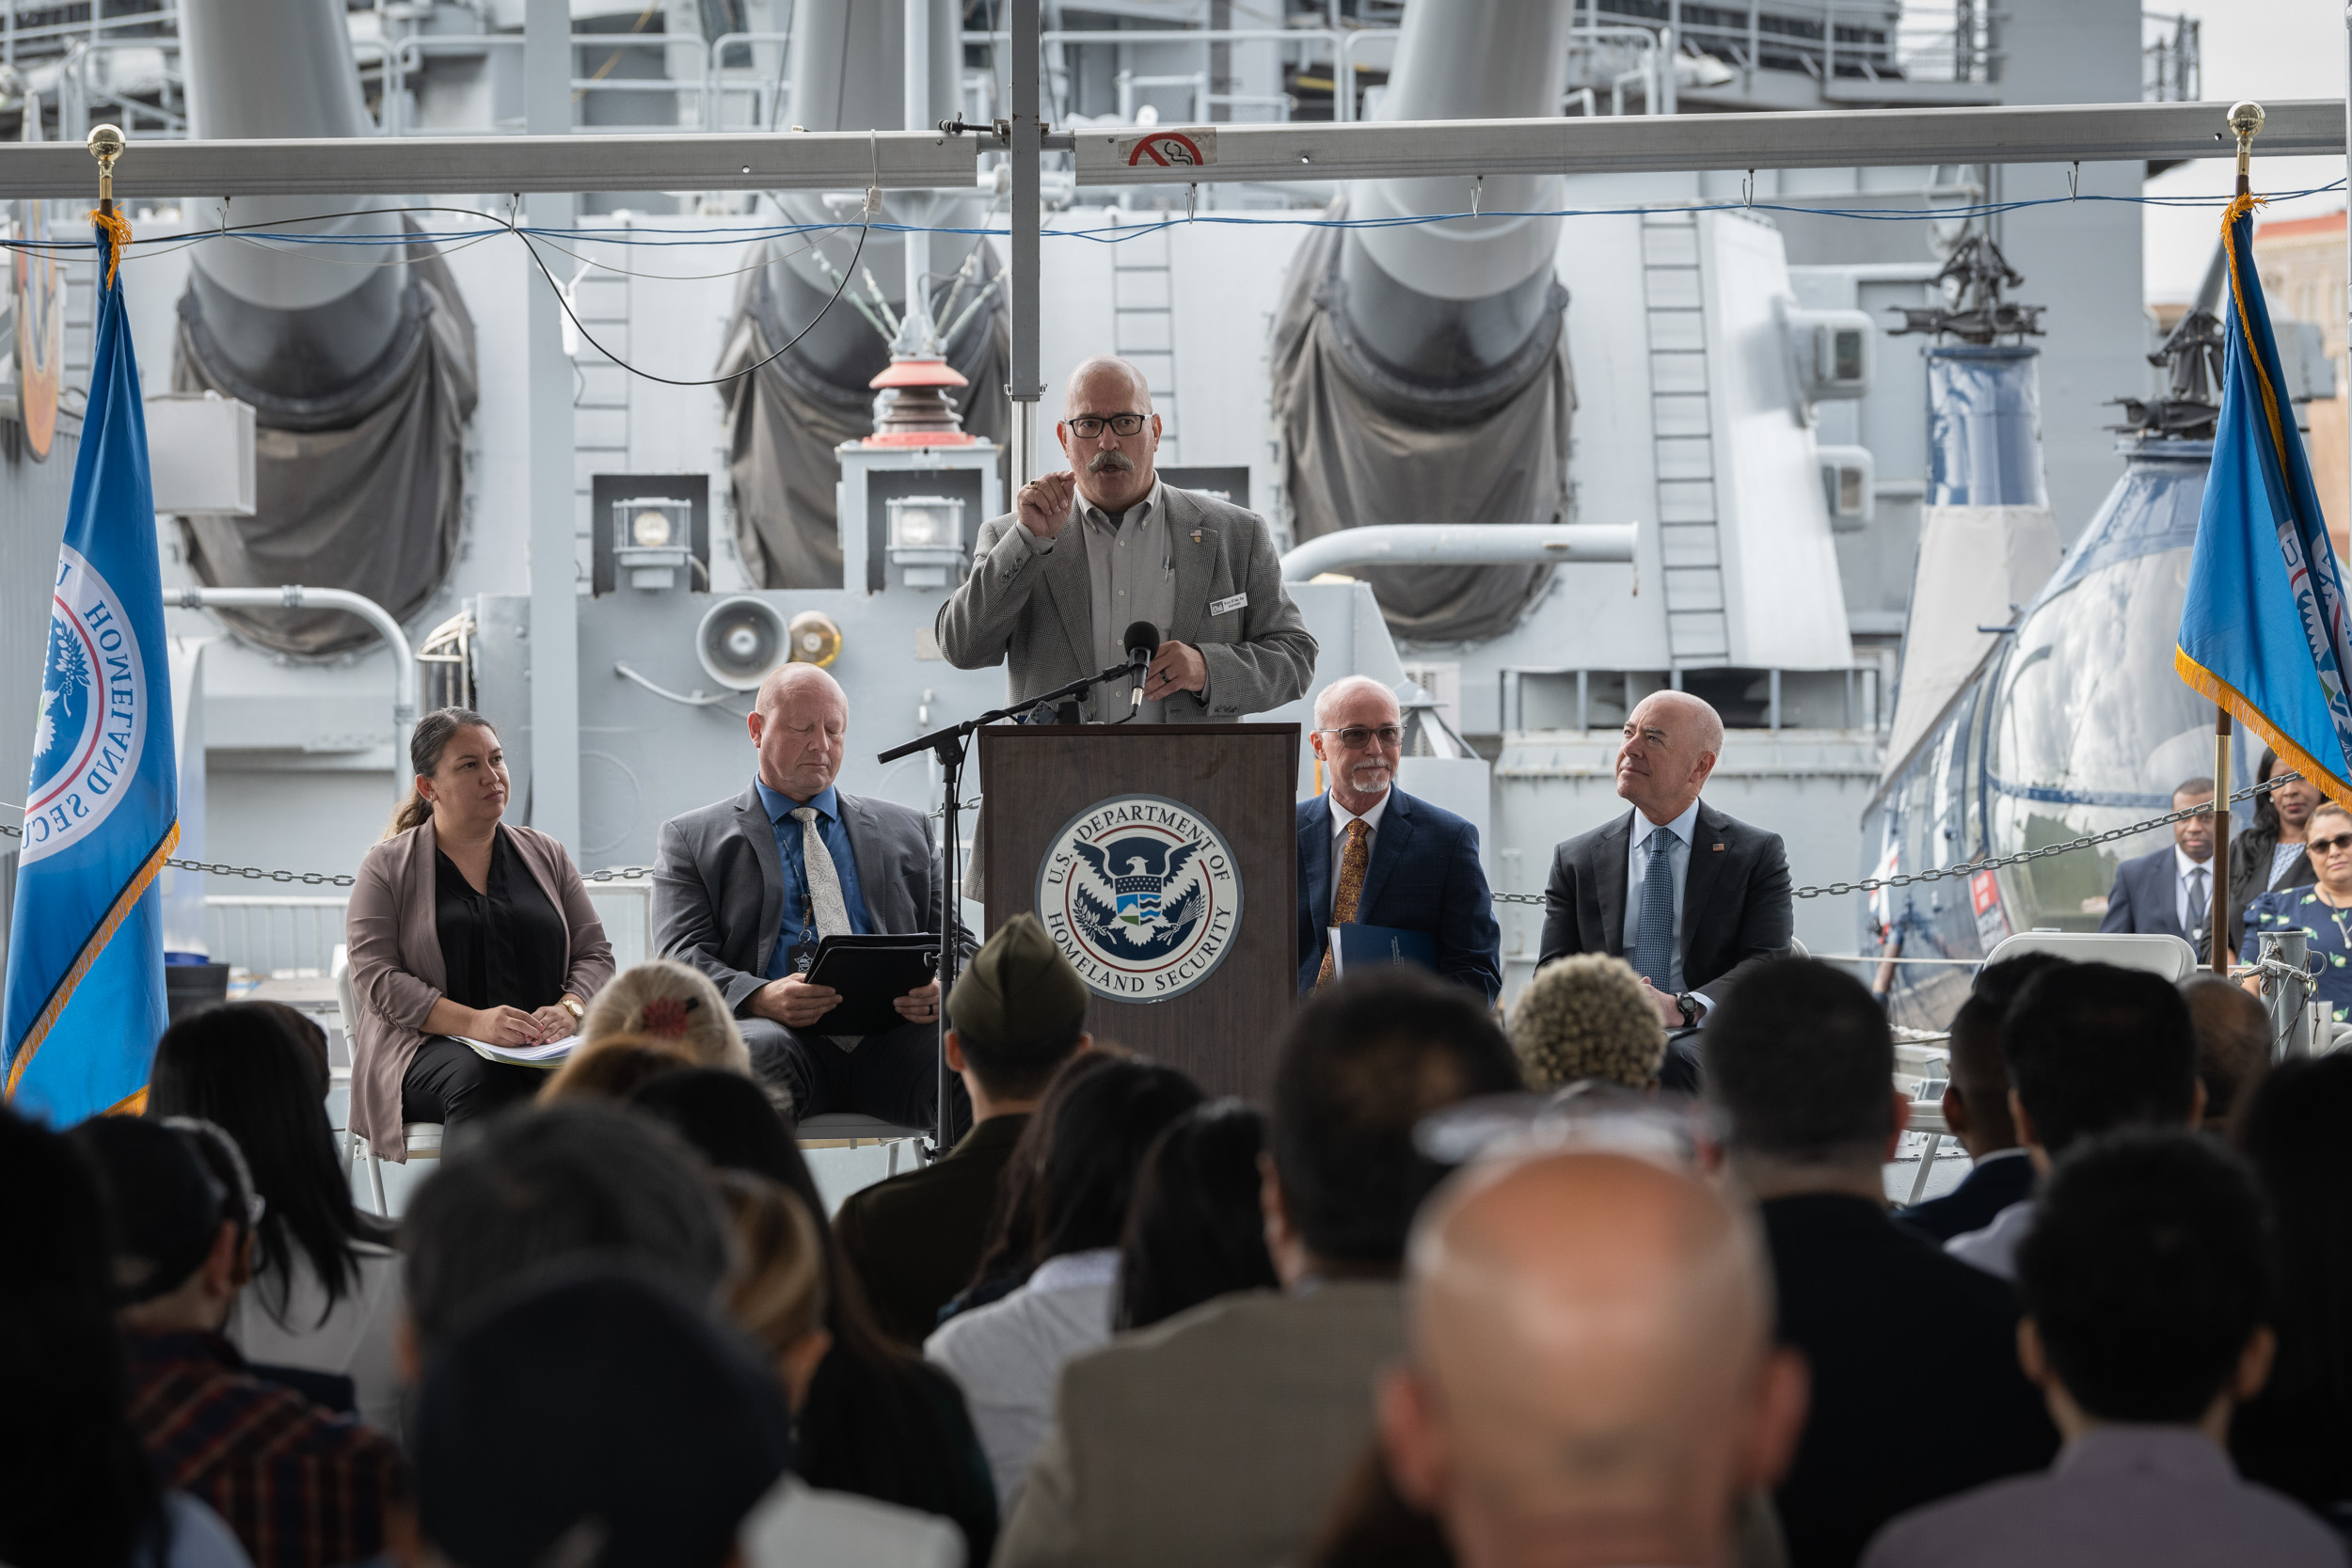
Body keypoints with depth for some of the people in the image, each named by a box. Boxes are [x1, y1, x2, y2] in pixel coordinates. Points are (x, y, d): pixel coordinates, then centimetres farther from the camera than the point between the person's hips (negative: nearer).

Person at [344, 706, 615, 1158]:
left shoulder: (546, 855, 19)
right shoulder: (387, 867, 8)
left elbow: (595, 953, 16)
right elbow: (376, 977, -4)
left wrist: (569, 1010, -9)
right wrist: (473, 1023, -18)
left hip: (548, 1050, 2)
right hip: (430, 1048, -2)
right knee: (483, 1080, -38)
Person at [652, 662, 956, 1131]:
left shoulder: (905, 829, 26)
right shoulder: (693, 839, 17)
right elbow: (683, 958, 5)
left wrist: (942, 991, -5)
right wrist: (761, 999, -18)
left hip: (891, 1038, 2)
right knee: (755, 1050, -40)